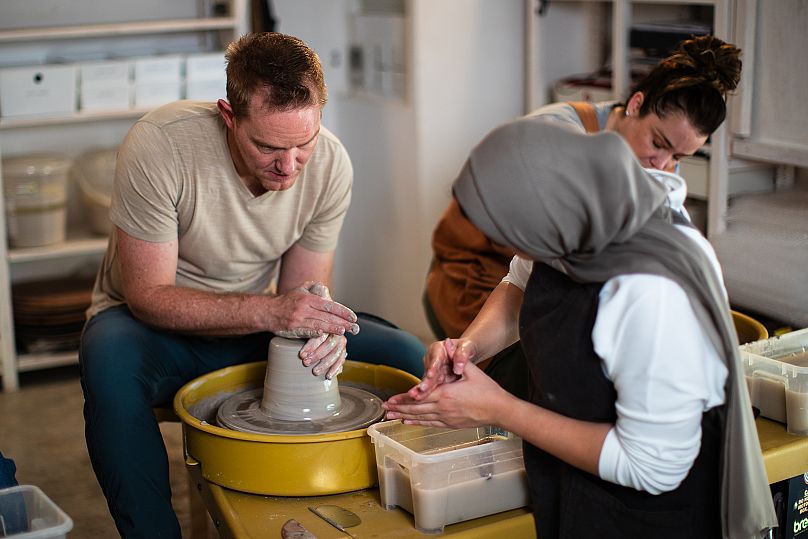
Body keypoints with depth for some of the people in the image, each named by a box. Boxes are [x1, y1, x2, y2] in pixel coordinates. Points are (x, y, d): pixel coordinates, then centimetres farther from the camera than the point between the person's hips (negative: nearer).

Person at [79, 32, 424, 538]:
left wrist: (320, 326, -30)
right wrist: (270, 311, -37)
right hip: (158, 325, -3)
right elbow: (148, 296, -25)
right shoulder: (159, 145, -28)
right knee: (110, 359, -39)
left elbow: (304, 289, -6)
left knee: (410, 358, -13)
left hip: (256, 324, 4)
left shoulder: (331, 164, -15)